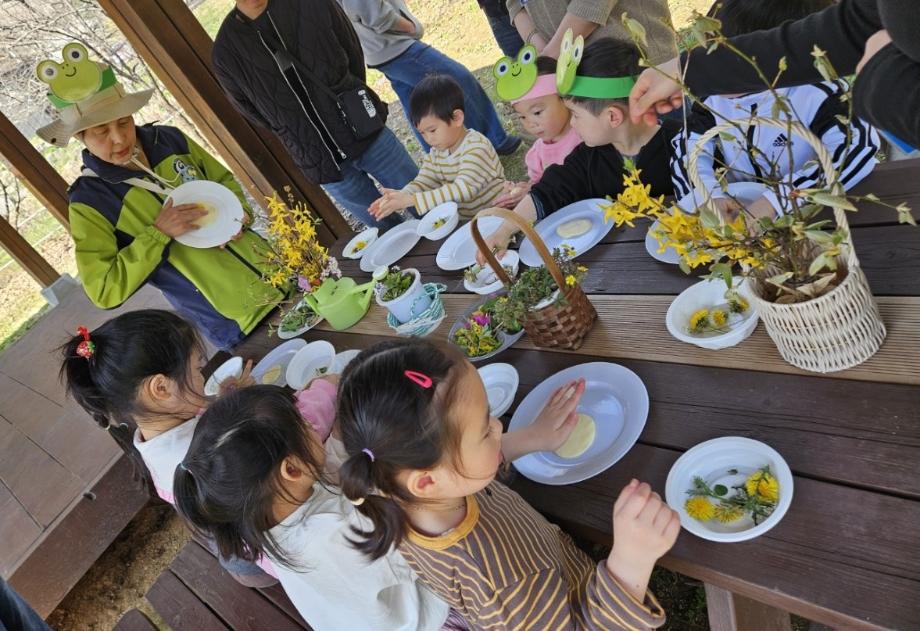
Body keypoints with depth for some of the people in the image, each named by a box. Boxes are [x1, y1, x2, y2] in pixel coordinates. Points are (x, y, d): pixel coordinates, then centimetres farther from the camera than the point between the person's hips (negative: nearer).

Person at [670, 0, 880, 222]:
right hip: (737, 209, 3)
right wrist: (709, 196, -22)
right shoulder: (715, 95, -2)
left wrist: (773, 202, -33)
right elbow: (688, 148, -2)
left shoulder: (816, 96, -15)